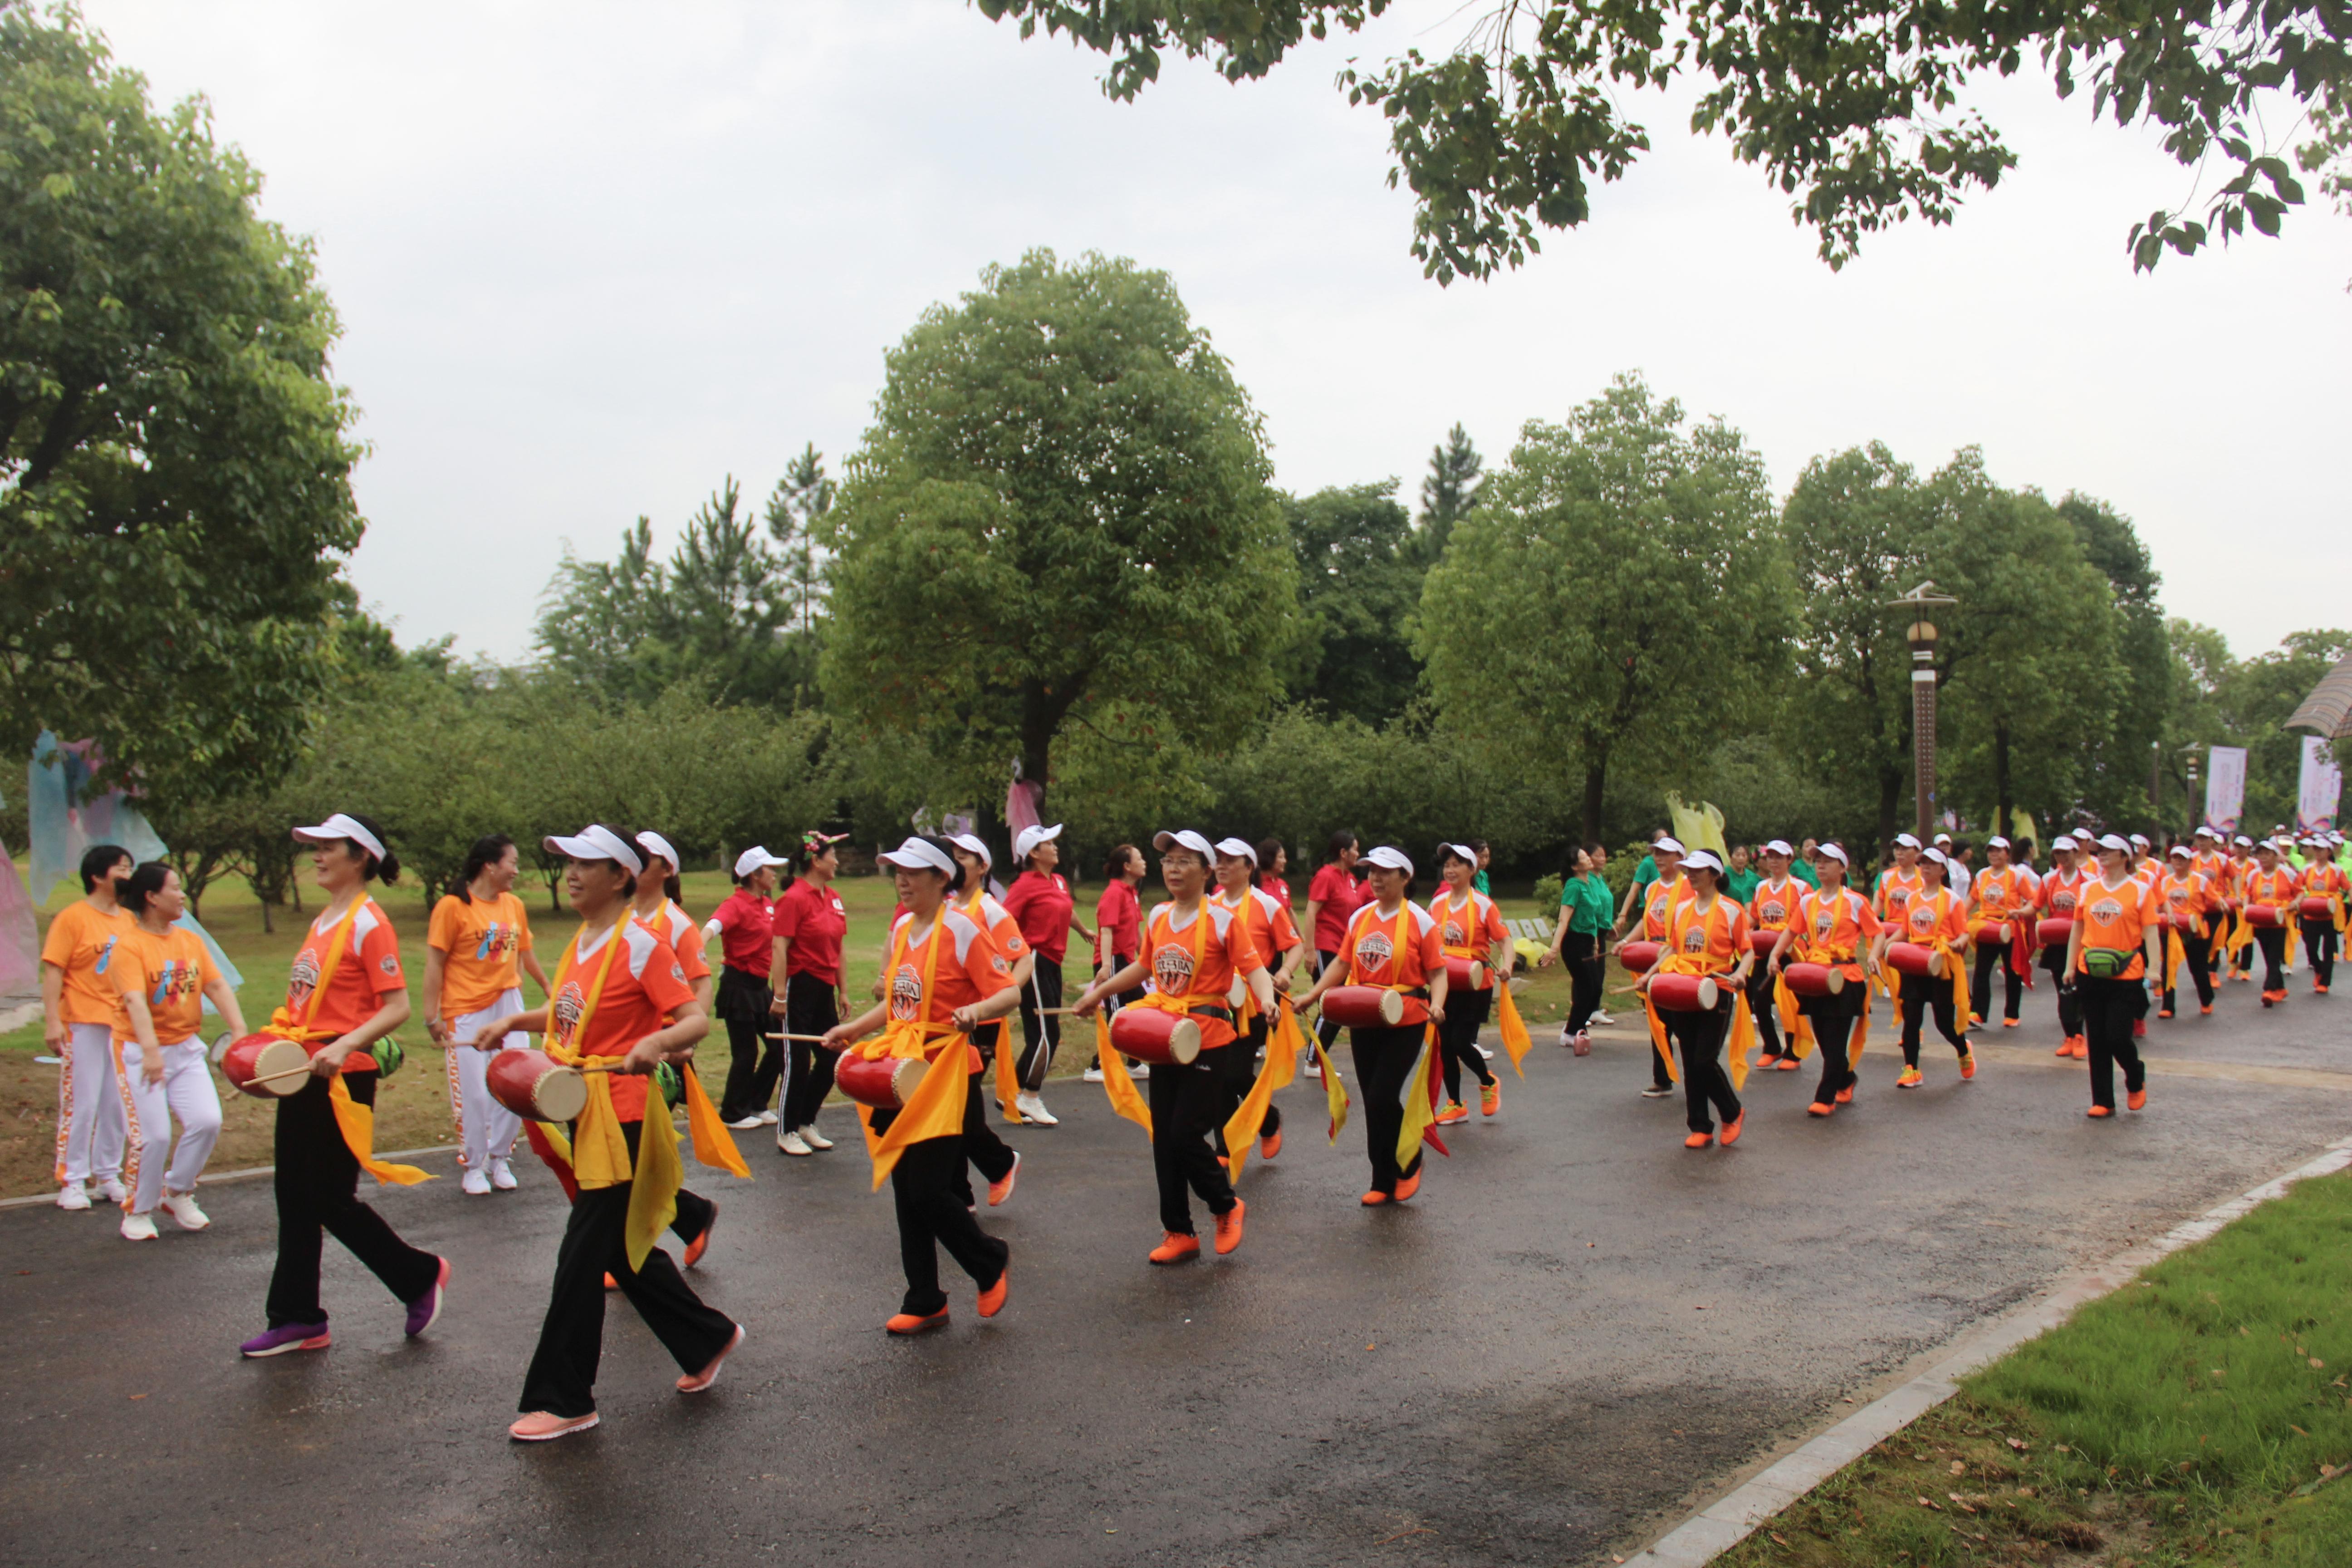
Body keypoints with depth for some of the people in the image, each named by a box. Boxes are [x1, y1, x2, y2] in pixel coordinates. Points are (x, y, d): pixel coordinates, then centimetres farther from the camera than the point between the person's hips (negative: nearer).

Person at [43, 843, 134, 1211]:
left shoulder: (128, 920, 12)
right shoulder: (73, 918, -7)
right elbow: (53, 971, -10)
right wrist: (52, 1021, -17)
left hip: (123, 1026, 6)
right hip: (83, 1025, -6)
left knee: (118, 1104, 9)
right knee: (80, 1104, -1)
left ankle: (109, 1176, 20)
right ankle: (72, 1182, 8)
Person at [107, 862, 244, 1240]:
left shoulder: (192, 940, 7)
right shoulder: (129, 947, -13)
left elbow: (216, 986, -1)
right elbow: (135, 1001, -26)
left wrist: (239, 1031, -15)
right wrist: (151, 1050, -39)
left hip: (187, 1049, 5)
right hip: (139, 1052, -5)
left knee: (207, 1121, -8)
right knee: (152, 1136, -8)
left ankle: (177, 1192, 15)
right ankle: (137, 1212, 14)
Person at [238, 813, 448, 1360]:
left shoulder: (368, 923, -13)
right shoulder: (322, 922, 13)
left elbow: (397, 1007, -18)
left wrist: (345, 1046, -29)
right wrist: (276, 1043, 12)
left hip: (343, 1077, -9)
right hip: (301, 1073, 9)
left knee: (332, 1199, -3)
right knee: (294, 1196, 11)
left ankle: (422, 1276, 16)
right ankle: (297, 1319, 19)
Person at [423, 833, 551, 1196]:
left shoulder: (514, 906, 7)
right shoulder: (453, 906, -10)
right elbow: (435, 963, -9)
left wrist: (547, 986, 30)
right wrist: (432, 1016, -12)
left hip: (508, 1004, 5)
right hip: (466, 1010, -5)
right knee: (472, 1092, 0)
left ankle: (500, 1159, 19)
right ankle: (474, 1167, 16)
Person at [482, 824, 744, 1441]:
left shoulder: (640, 944, -14)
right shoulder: (580, 942, 11)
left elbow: (696, 1020, -18)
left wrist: (658, 1042, -37)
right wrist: (514, 1021, 11)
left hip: (621, 1117, -9)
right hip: (582, 1114, 9)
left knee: (582, 1258, -3)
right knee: (625, 1248, 17)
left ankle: (562, 1401, 9)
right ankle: (708, 1339, 33)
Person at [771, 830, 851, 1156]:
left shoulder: (834, 898, 11)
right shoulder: (795, 898, -13)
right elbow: (779, 949, -16)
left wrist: (842, 990, 16)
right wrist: (780, 997, -19)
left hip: (824, 989, 8)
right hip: (800, 986, -8)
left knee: (831, 1060, 10)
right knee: (798, 1062, -1)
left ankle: (806, 1124, 25)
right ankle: (787, 1132, 12)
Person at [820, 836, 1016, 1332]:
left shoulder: (962, 929, -10)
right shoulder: (902, 927, 12)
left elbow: (1009, 994, -12)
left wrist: (976, 1010, -31)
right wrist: (853, 1029, 12)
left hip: (943, 1072, -8)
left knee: (928, 1191, -9)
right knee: (906, 1192, 10)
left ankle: (991, 1263, 17)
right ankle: (924, 1303, 21)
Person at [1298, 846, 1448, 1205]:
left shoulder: (1420, 920, -6)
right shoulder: (1360, 918, 8)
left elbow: (1438, 972, -5)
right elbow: (1342, 963, 13)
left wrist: (1436, 1004, -23)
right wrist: (1312, 995, 3)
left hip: (1404, 1023, -5)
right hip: (1364, 1022, 5)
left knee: (1383, 1097, -11)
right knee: (1373, 1101, 9)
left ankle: (1409, 1165, 13)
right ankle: (1383, 1181, 20)